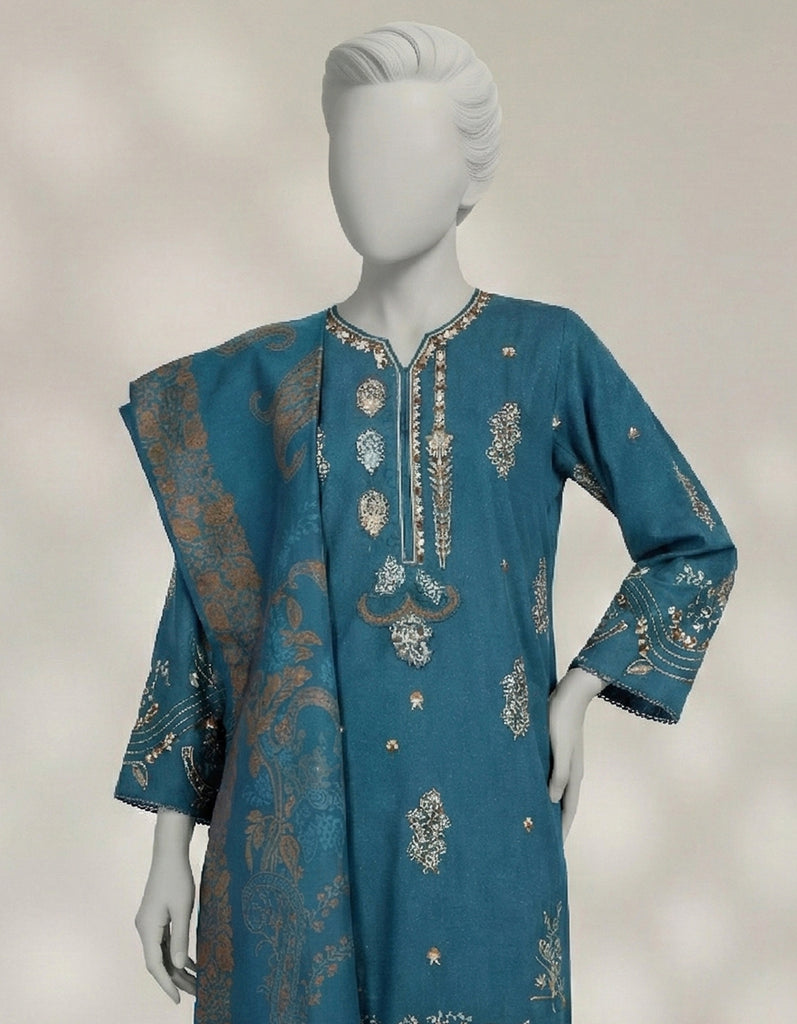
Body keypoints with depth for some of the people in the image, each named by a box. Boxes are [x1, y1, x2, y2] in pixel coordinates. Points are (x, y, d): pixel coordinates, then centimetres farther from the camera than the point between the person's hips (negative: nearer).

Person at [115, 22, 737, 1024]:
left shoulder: (547, 353, 1)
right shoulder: (268, 378, 4)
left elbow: (695, 545, 9)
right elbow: (204, 606, 6)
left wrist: (574, 697, -1)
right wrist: (170, 849, 3)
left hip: (480, 820, -1)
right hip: (297, 827, 1)